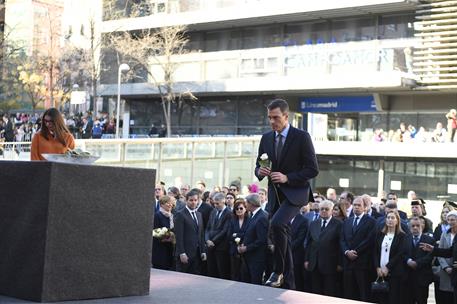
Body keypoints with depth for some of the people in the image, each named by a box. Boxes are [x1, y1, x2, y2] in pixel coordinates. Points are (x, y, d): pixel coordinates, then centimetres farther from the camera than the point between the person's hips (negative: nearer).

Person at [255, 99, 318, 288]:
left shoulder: (302, 137, -8)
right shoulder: (266, 138, 7)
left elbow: (312, 170, -10)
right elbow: (258, 166, 15)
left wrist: (287, 178, -20)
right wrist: (260, 171, -9)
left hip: (295, 193, -6)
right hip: (275, 194, 6)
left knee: (277, 223, -30)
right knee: (283, 238, 8)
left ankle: (278, 271, -15)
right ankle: (288, 283, 18)